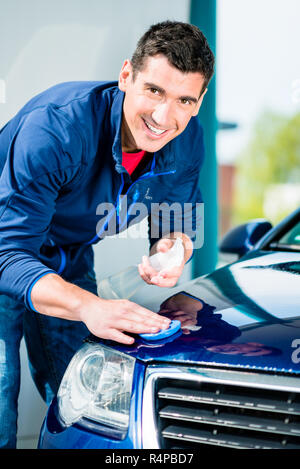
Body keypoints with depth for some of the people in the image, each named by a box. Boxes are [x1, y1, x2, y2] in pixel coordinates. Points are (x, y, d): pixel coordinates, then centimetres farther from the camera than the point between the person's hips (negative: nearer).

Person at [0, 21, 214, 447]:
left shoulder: (187, 143, -16)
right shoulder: (55, 126, -36)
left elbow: (177, 221, 1)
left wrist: (173, 248, -25)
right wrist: (87, 306, -55)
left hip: (70, 262, 5)